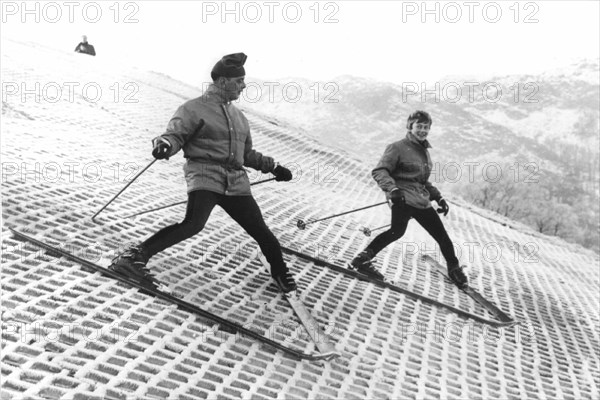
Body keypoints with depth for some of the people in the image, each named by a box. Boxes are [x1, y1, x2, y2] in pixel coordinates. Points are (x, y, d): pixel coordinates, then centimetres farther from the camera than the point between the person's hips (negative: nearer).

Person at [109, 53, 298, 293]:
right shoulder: (194, 108, 2)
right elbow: (175, 134, -9)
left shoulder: (239, 117, 24)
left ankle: (279, 271, 30)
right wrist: (164, 144, -31)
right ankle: (135, 256, -20)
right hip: (205, 175, -6)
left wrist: (272, 167, 27)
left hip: (236, 182, 6)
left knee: (260, 230, 5)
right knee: (194, 224, -28)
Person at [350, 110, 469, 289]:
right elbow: (379, 171, -12)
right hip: (403, 197, -8)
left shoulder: (425, 151, 24)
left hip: (422, 200, 8)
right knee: (398, 230, -32)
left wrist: (438, 197, 23)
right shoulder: (398, 147, -2)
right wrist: (392, 189, -29)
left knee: (441, 234, 11)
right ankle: (363, 259, -25)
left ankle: (454, 269, 32)